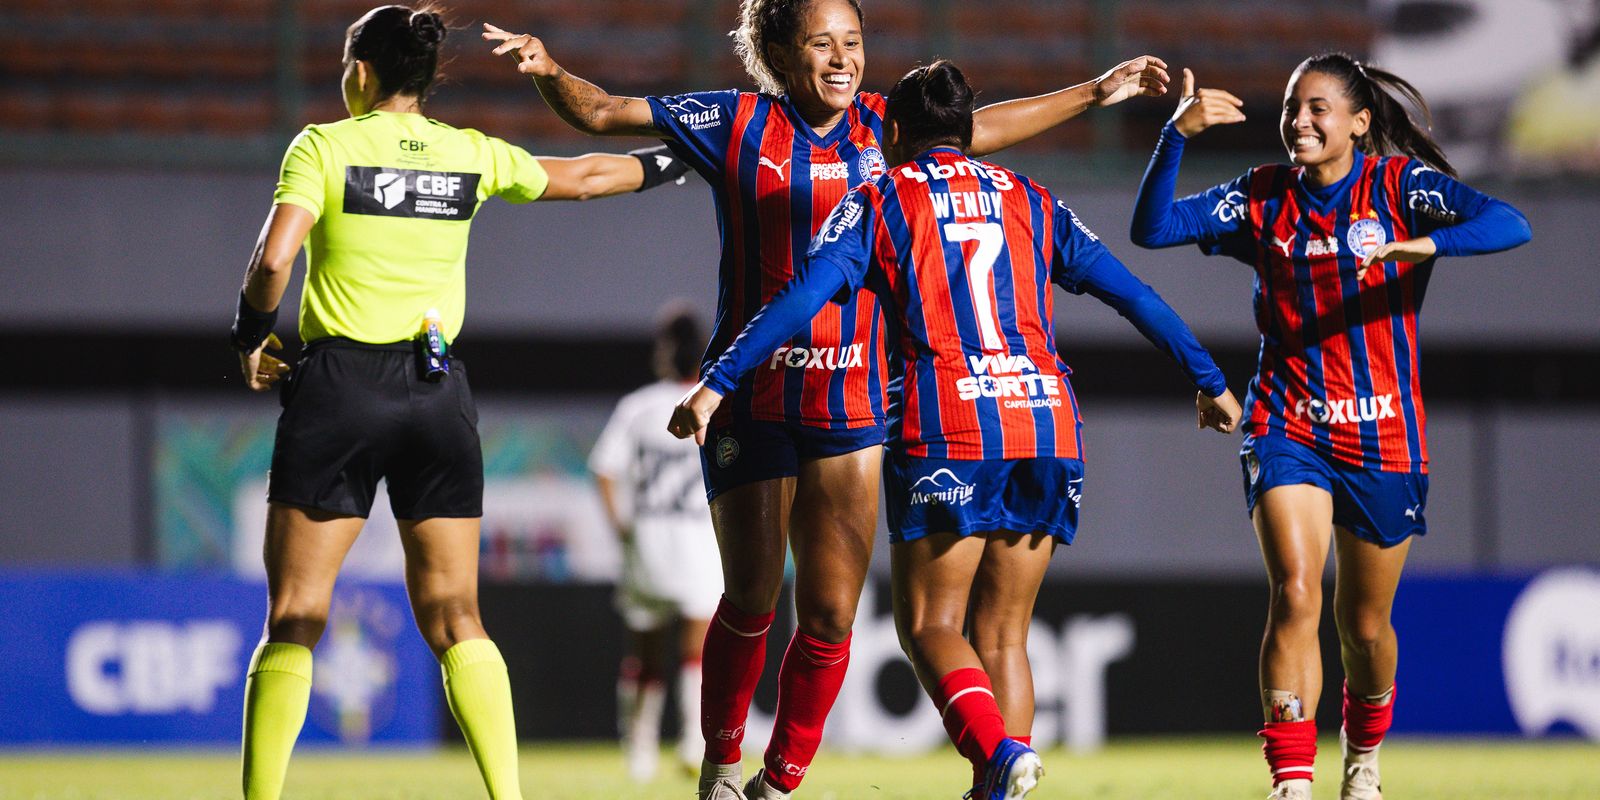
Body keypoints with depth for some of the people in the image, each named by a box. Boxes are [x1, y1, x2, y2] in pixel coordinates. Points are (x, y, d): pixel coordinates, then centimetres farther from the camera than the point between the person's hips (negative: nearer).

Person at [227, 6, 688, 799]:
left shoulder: (322, 147, -4)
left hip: (340, 386, -3)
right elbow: (579, 178, 24)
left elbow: (272, 262, -15)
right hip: (437, 392, 3)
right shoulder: (471, 155, 8)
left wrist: (251, 339, 3)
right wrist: (669, 163, 41)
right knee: (455, 620, 8)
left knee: (292, 621, 0)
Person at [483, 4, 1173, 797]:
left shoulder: (882, 128, 6)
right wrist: (551, 73, -20)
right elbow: (604, 114, 0)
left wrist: (1094, 92, 27)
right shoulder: (736, 123, -2)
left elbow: (978, 128, 24)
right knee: (751, 598, 0)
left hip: (853, 402, 2)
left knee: (831, 615, -2)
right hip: (752, 400, -2)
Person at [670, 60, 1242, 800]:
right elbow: (1133, 294, 20)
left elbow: (801, 298, -3)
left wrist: (716, 384, -4)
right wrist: (1208, 381, 29)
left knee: (930, 623, 0)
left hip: (945, 434, -4)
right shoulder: (1030, 200, 19)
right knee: (1002, 634, 11)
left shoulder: (880, 200, 9)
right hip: (1048, 429, 4)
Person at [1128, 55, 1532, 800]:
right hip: (1287, 427, 0)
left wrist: (1426, 243, -38)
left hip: (1382, 437, 0)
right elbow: (1152, 227, -6)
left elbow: (1508, 224, -20)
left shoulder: (1401, 185, -6)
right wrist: (1177, 133, -20)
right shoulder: (1263, 198, 2)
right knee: (1295, 594, -21)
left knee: (1364, 625, 11)